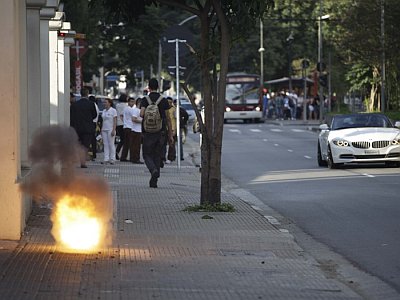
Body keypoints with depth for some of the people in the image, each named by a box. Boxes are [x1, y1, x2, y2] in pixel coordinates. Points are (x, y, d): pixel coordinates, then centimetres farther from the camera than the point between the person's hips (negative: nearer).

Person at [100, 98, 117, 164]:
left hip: (110, 130, -6)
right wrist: (101, 130, 11)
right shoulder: (104, 111, 14)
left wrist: (113, 130, -16)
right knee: (105, 145, 3)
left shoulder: (113, 110, -4)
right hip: (104, 130, 6)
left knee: (111, 144, -4)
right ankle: (106, 159, 4)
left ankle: (112, 159, 0)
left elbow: (115, 121, -9)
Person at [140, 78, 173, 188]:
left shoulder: (145, 100, -4)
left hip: (148, 132, -2)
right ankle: (154, 181, 9)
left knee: (147, 155, 8)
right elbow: (168, 118, 2)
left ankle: (154, 170, -22)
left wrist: (144, 117, 5)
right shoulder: (164, 101, 2)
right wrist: (170, 134, 7)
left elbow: (142, 114, -19)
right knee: (157, 156, 12)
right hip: (161, 132, 2)